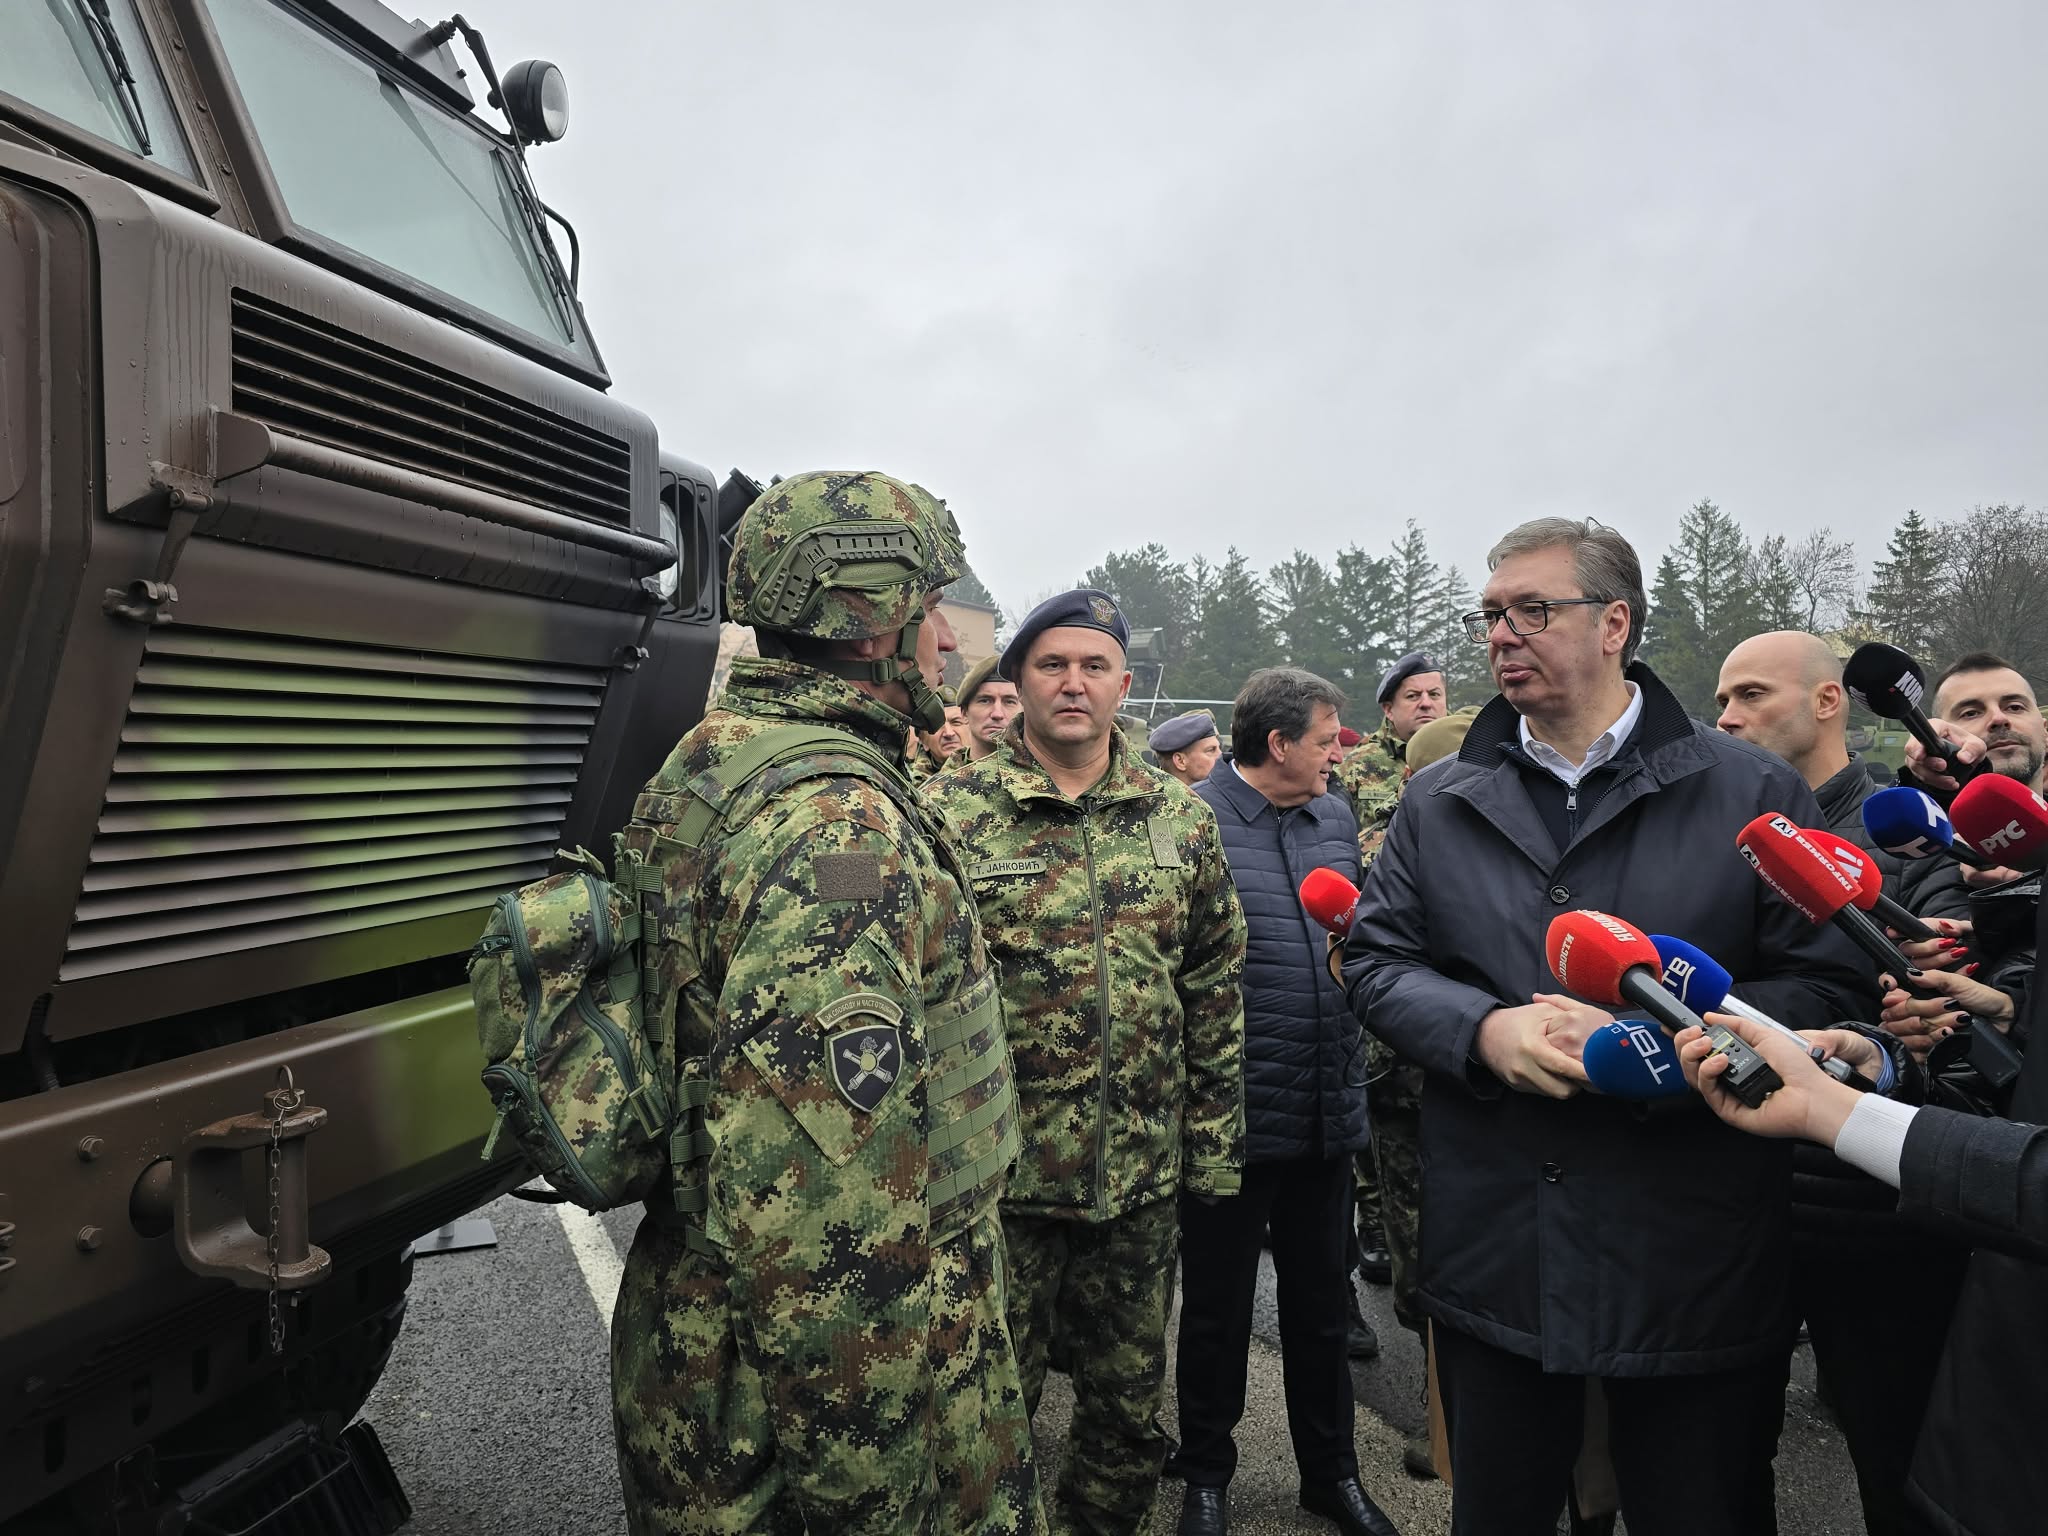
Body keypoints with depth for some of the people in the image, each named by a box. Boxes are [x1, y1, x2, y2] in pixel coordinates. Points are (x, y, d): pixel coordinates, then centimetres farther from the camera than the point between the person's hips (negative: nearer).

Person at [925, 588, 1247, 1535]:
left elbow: (1216, 994, 9)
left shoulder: (1182, 820, 4)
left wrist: (1213, 1149, 7)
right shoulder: (949, 813, -8)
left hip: (1144, 1177, 4)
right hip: (995, 1174, -3)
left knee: (1131, 1415, 20)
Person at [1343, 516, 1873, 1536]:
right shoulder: (1440, 801, 5)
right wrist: (1484, 1028, -15)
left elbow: (1830, 982, -7)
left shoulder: (1751, 792, -3)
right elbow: (1375, 961, 4)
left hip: (1694, 1263, -2)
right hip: (1493, 1252, 3)